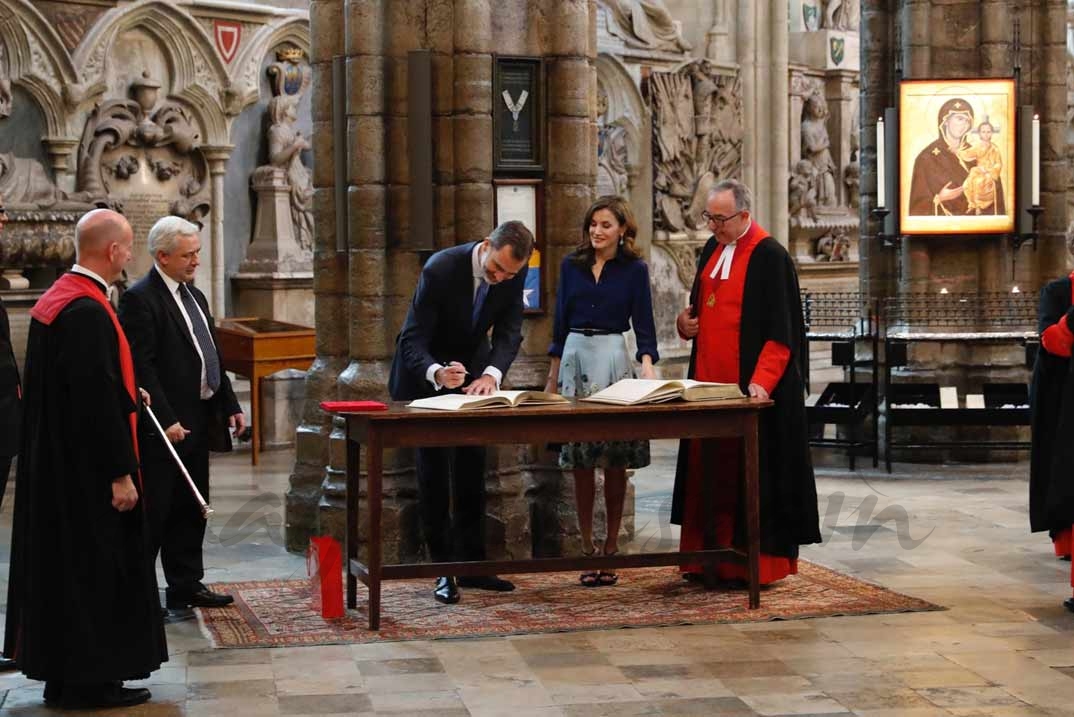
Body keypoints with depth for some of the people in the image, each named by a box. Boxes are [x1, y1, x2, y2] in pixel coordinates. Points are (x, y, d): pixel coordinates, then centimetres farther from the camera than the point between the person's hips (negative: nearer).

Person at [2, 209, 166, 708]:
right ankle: (90, 679, 7)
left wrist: (126, 395, 17)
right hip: (88, 468, -10)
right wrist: (119, 474, -21)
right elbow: (97, 399, -23)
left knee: (64, 563, 14)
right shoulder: (88, 310, -21)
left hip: (53, 462, 10)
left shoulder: (54, 299, 10)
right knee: (95, 567, 0)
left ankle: (62, 674, 23)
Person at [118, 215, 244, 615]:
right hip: (163, 429, -9)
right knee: (153, 513, -3)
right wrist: (165, 420, -22)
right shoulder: (140, 298, -13)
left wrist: (229, 405, 14)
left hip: (198, 424, 9)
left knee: (191, 510, 15)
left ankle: (186, 586, 24)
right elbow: (141, 367, -19)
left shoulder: (194, 296, 15)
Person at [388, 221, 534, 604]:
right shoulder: (440, 268, -32)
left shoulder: (514, 273, -17)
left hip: (472, 367, 5)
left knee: (471, 469, 7)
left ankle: (471, 564, 14)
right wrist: (437, 373, -50)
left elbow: (509, 332, -15)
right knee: (433, 470, -5)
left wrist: (491, 373, -34)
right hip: (425, 371, -5)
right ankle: (443, 569, 0)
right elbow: (412, 340, -31)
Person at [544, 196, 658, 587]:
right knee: (580, 461, 2)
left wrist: (648, 365, -21)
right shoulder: (571, 265, 8)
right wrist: (552, 377, 13)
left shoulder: (634, 269, 0)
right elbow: (561, 320, 12)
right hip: (575, 356, 3)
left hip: (614, 357, -2)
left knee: (615, 460, 0)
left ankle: (611, 547, 8)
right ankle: (587, 548, 7)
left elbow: (643, 323, -4)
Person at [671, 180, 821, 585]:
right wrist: (686, 320, 3)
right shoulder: (713, 249, 12)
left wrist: (761, 381, -24)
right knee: (708, 470, 8)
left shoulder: (770, 258, -11)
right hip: (710, 379, 8)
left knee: (751, 472, -3)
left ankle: (758, 563, 4)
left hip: (749, 386, -8)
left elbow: (781, 329, -15)